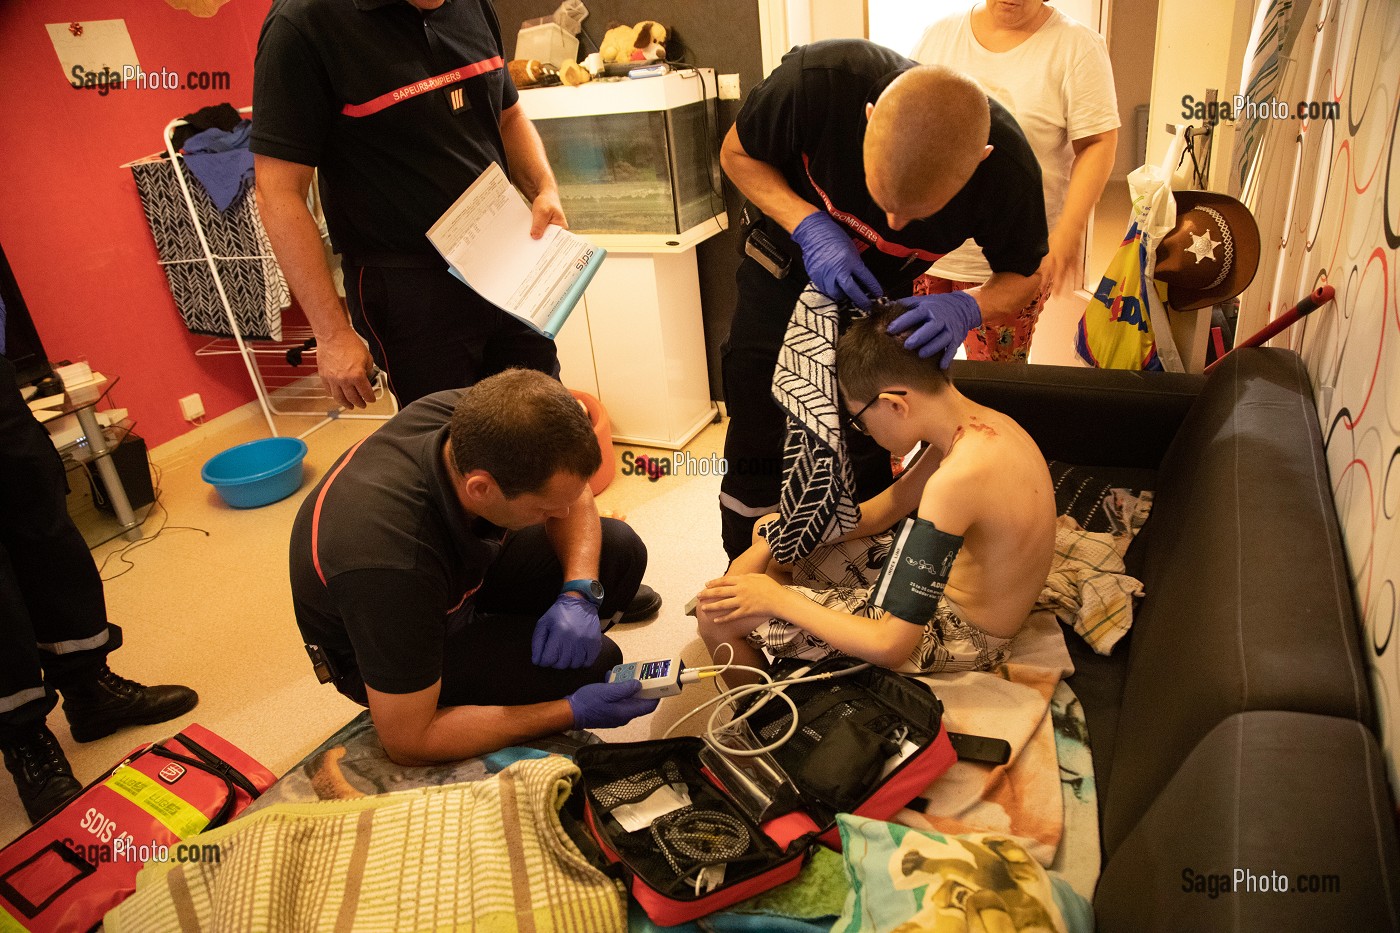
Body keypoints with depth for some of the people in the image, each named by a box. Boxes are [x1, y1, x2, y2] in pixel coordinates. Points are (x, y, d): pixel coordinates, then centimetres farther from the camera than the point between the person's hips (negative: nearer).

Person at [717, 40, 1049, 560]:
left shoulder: (1007, 168, -31)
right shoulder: (818, 79, -36)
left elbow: (1024, 276, -11)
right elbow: (737, 154, -16)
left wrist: (965, 309, -35)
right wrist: (809, 224, -33)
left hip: (884, 289, 1)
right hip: (789, 259, 0)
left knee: (867, 449, 2)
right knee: (756, 443, 0)